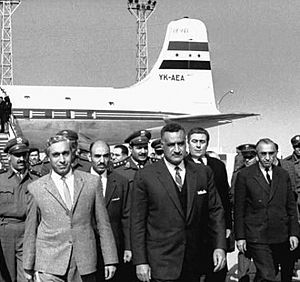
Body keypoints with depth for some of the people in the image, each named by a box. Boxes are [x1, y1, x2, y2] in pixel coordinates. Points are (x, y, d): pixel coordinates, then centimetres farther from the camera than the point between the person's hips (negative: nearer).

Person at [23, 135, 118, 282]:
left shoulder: (91, 182, 5)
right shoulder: (36, 188, 3)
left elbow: (103, 224, 7)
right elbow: (31, 231, 9)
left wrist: (110, 260, 4)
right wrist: (28, 266, 10)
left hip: (85, 264, 1)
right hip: (49, 268, -1)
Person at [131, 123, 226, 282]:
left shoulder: (203, 173, 5)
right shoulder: (145, 176, -5)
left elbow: (215, 211, 8)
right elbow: (137, 222, -4)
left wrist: (220, 246, -2)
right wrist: (140, 262, -8)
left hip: (194, 264, 3)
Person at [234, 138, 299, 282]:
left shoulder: (283, 175, 9)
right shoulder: (244, 175, -2)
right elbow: (239, 209, -1)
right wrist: (240, 236, -3)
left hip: (281, 237, 4)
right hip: (257, 237, -4)